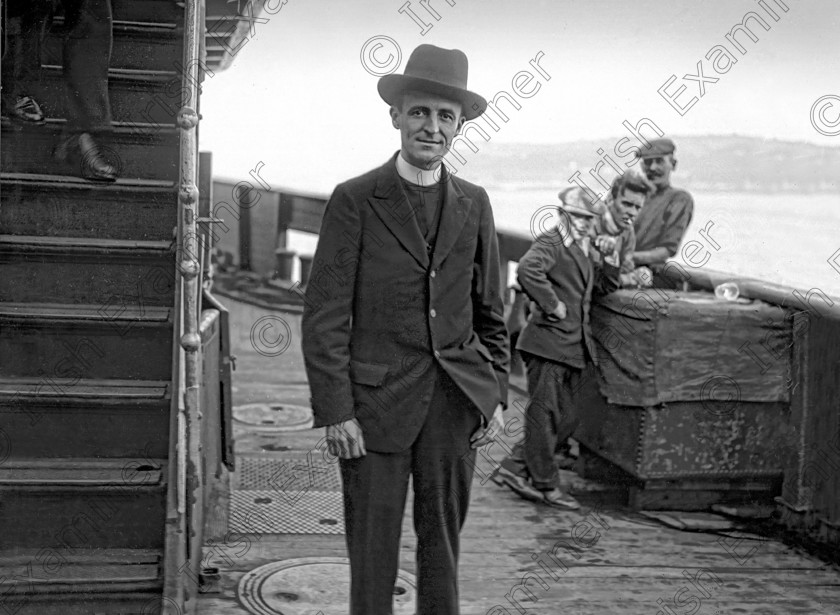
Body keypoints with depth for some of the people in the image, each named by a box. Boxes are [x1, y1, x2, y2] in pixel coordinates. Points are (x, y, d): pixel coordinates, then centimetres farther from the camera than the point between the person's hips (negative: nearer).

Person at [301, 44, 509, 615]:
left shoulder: (474, 204, 8)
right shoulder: (354, 200, -4)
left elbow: (490, 311, 13)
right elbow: (325, 314, -7)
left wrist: (497, 395, 7)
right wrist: (334, 411, -11)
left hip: (457, 397, 3)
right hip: (377, 398, -3)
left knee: (443, 537, 12)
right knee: (372, 546, 4)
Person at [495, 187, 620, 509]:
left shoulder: (584, 251, 19)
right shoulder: (550, 244, -9)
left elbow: (605, 286, 26)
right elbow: (527, 269, -29)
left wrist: (610, 258, 9)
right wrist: (552, 305, -23)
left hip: (574, 347, 9)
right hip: (548, 341, -9)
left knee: (565, 419, 13)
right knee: (544, 413, -1)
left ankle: (517, 467, 21)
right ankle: (546, 485, 7)